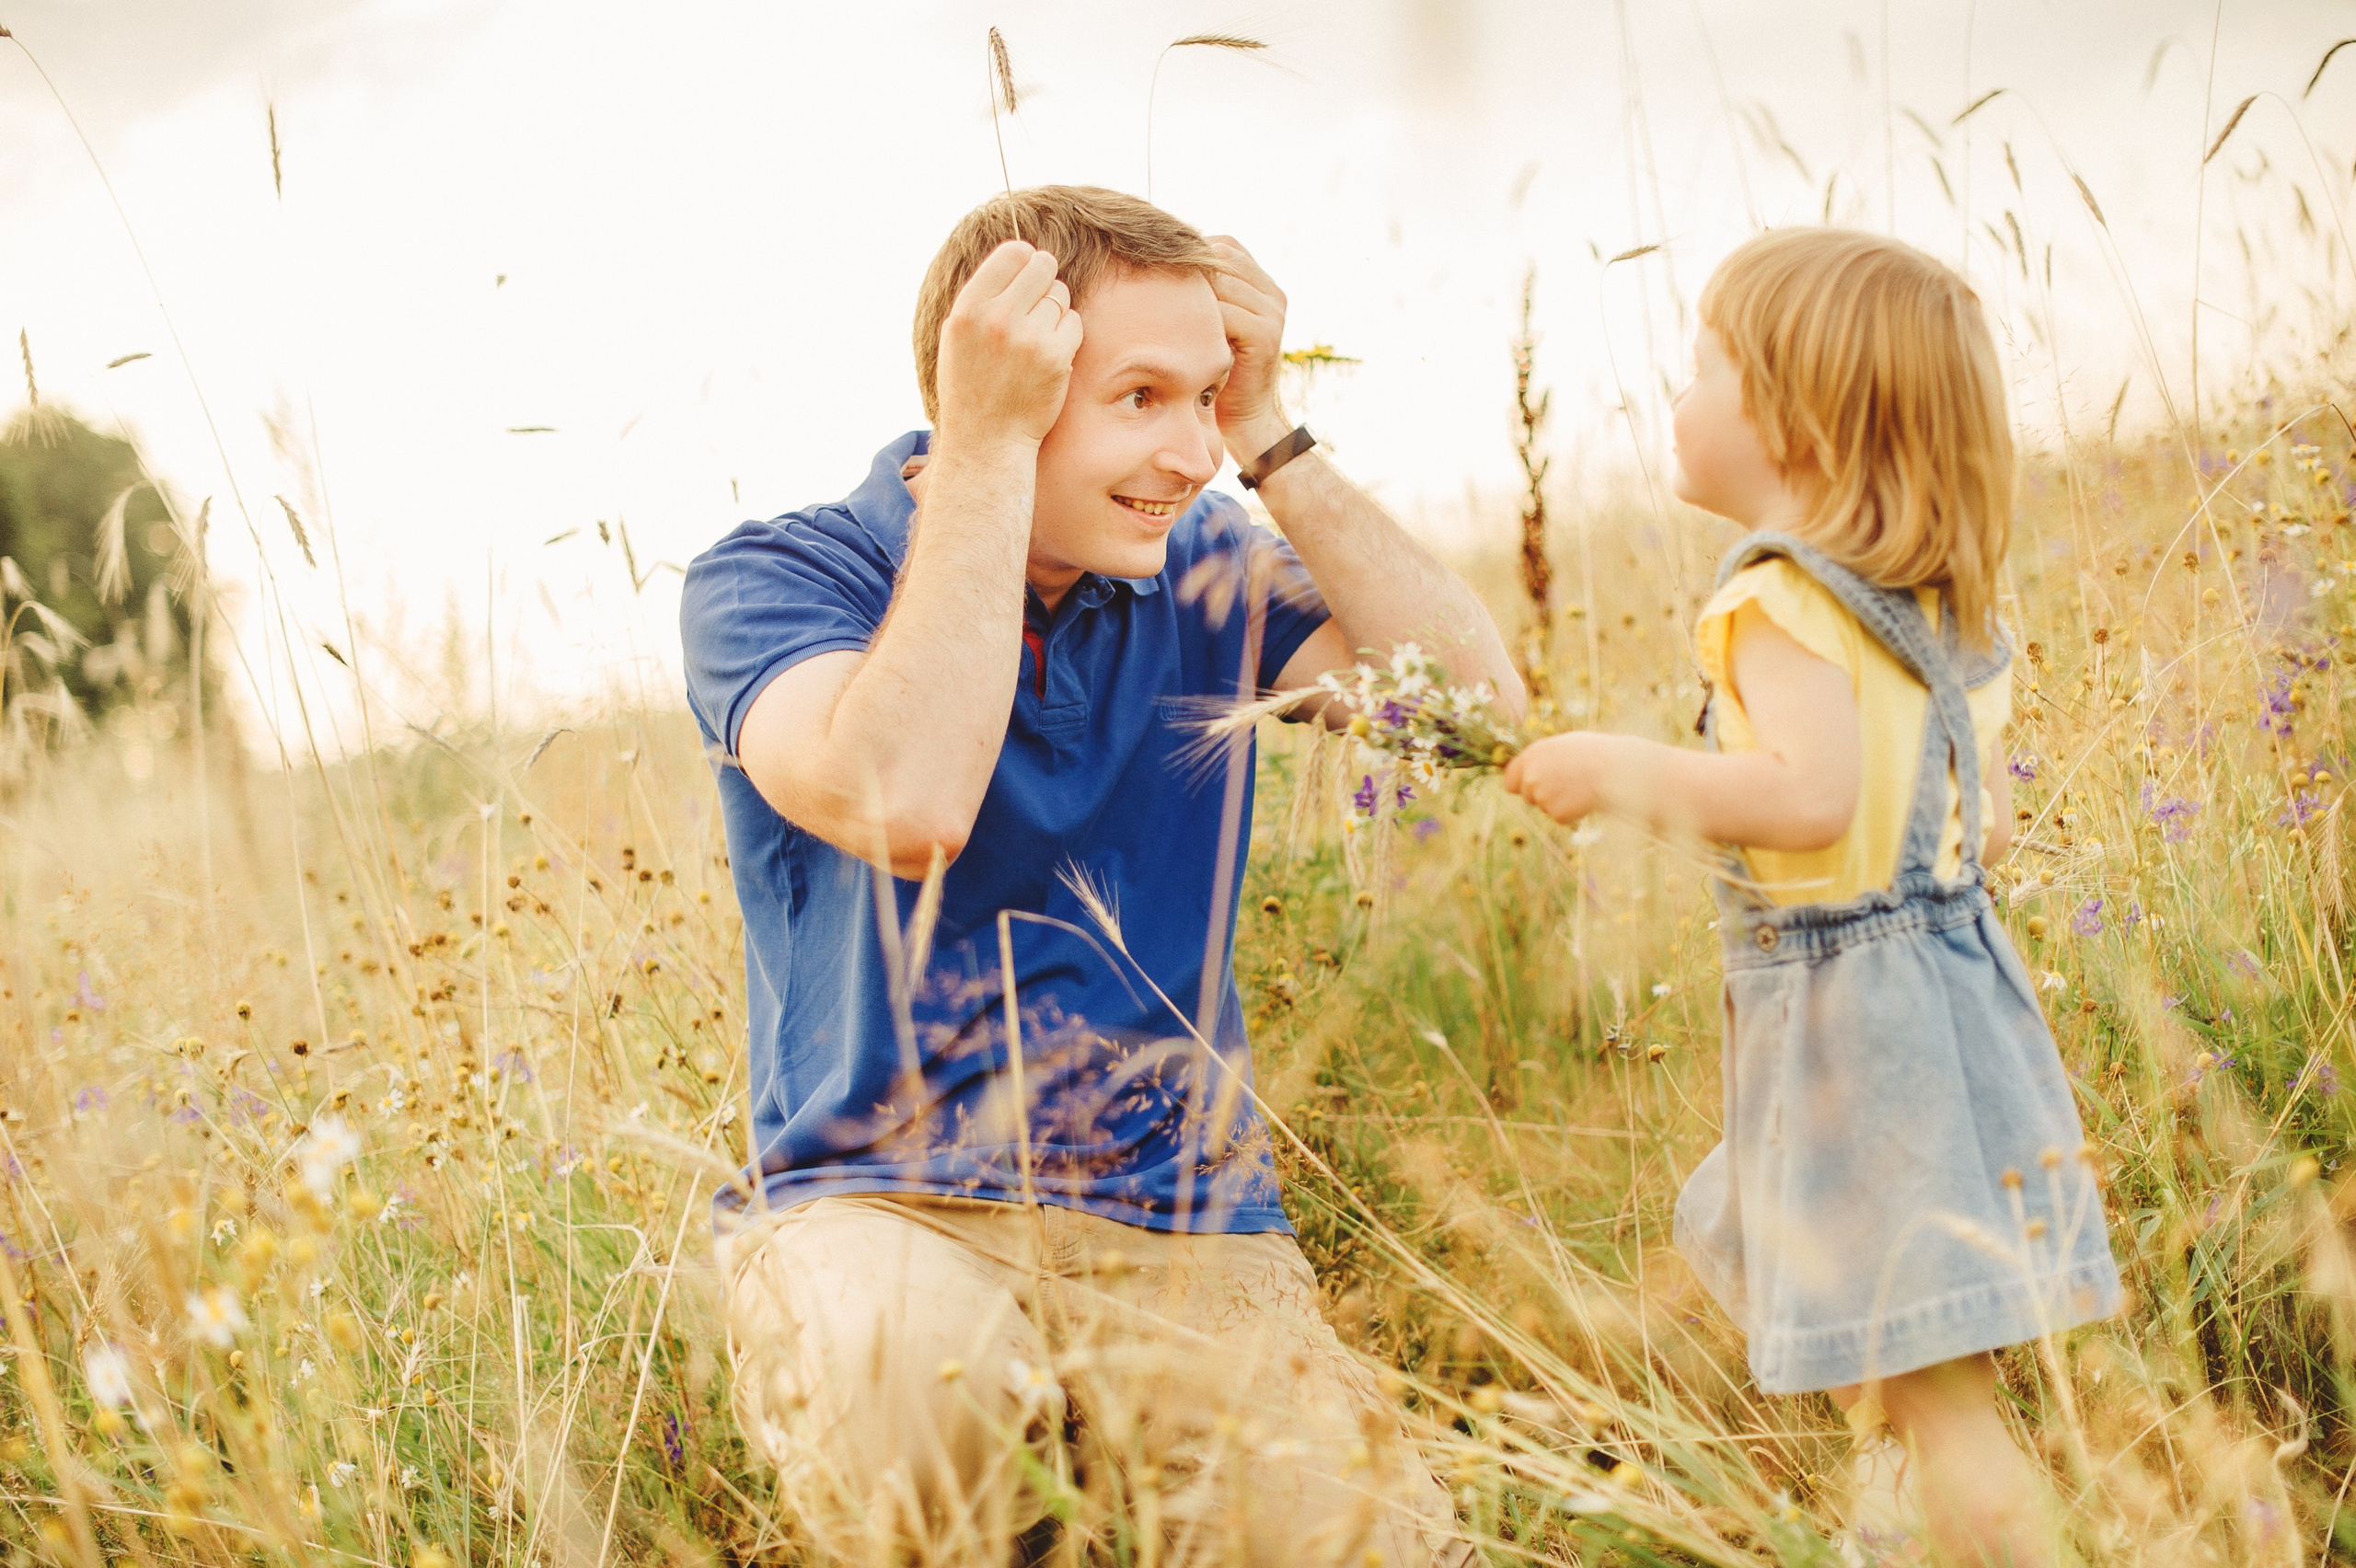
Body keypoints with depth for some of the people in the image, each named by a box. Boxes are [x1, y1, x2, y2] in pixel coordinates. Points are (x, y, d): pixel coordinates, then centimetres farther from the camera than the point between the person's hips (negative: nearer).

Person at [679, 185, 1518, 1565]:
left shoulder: (1198, 574, 8)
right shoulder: (774, 576, -5)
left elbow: (1474, 701, -4)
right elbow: (904, 804, -25)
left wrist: (1271, 437, -5)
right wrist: (988, 447, -20)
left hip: (1178, 1216, 4)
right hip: (877, 1204, -3)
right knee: (903, 1375, -37)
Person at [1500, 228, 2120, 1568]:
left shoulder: (1784, 599, -17)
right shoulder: (1948, 612, 10)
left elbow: (1811, 795, -31)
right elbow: (1987, 822, 14)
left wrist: (1621, 770, -21)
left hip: (1854, 1009, -10)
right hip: (1956, 969, 10)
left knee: (1934, 1391, -5)